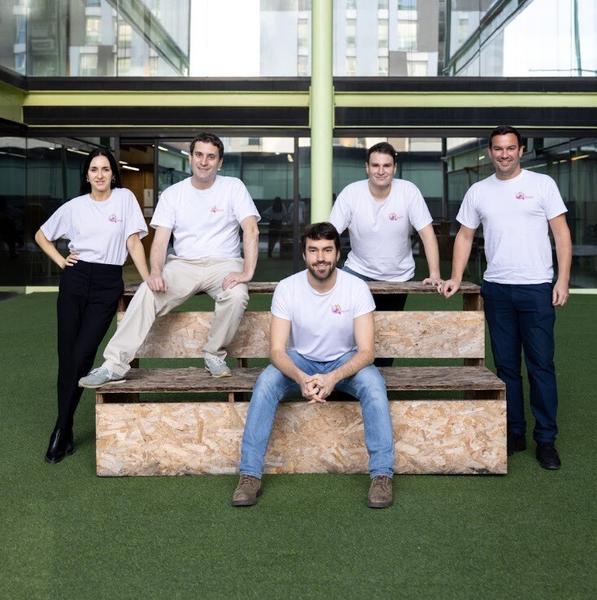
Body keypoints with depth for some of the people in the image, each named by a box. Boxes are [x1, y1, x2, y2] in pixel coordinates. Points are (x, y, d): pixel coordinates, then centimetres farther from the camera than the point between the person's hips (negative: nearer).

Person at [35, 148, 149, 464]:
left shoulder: (125, 198, 2)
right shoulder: (74, 207, 7)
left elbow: (133, 241, -1)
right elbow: (41, 235, 19)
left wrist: (149, 280, -9)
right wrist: (60, 260, 5)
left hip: (107, 284, -2)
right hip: (75, 280, 2)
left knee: (82, 356, -6)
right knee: (67, 356, 1)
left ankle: (61, 430, 7)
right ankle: (65, 432, 12)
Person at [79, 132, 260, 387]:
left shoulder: (233, 187, 0)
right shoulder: (173, 194, 6)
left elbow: (251, 231, -9)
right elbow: (160, 240, -1)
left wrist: (247, 272, -23)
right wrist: (155, 273, -21)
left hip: (223, 263, -1)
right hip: (183, 264, 2)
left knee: (236, 295, -35)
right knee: (146, 294, -25)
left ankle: (214, 354, -10)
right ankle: (114, 365, -24)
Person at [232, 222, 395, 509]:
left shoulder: (357, 288, -18)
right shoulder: (287, 288, -15)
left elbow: (366, 351, -20)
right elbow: (277, 350, -17)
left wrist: (333, 378, -38)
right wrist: (301, 378, -39)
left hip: (345, 361, 0)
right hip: (301, 361, 1)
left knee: (373, 383, -32)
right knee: (265, 383, -29)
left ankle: (382, 474, -25)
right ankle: (250, 474, -24)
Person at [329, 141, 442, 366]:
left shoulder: (409, 191, -14)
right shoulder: (350, 193, -14)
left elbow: (427, 234, -13)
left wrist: (434, 275, -19)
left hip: (399, 276, 1)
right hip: (359, 271, 0)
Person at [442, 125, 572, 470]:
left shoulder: (542, 184, 0)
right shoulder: (478, 192, 9)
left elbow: (561, 233, -1)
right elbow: (465, 236, 14)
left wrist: (563, 281, -8)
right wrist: (456, 278, 3)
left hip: (537, 288, -3)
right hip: (496, 288, 3)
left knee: (541, 365, -1)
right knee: (506, 365, 9)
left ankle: (546, 440, 8)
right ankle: (515, 434, 20)